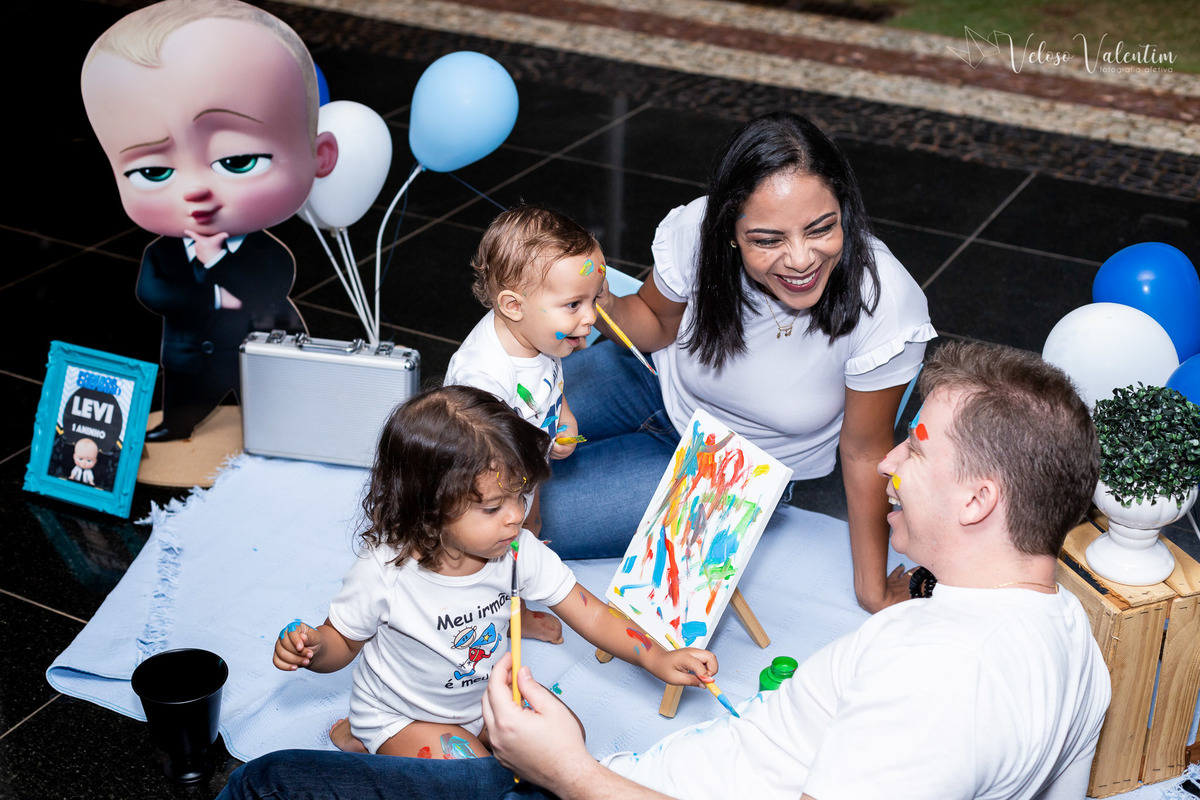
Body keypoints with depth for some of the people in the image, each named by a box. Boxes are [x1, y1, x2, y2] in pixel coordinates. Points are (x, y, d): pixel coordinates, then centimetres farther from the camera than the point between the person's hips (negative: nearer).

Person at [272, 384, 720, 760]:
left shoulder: (518, 552, -19)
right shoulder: (383, 574, -30)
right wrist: (311, 649, -36)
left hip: (486, 693, 6)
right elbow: (343, 642, -12)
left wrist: (657, 659, -22)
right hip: (400, 714, -6)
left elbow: (588, 613, -12)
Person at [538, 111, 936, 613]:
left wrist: (873, 591, -9)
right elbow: (658, 323, -5)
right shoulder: (695, 234, -29)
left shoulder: (885, 307, -34)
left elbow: (864, 453, -18)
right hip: (659, 381, 3)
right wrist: (605, 307, -29)